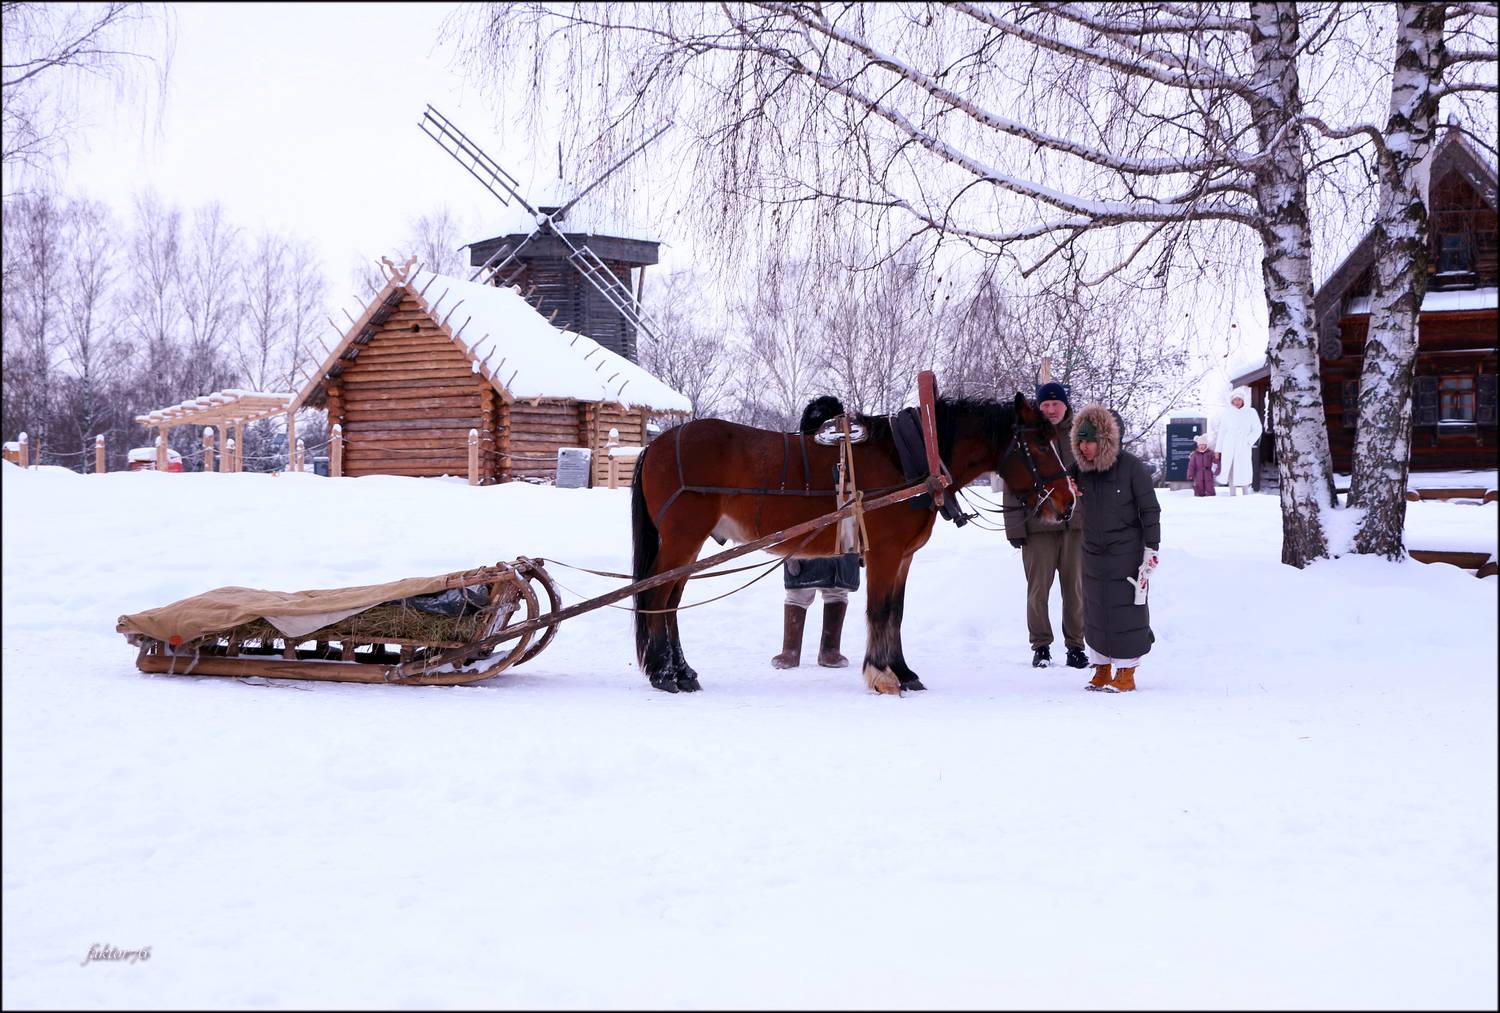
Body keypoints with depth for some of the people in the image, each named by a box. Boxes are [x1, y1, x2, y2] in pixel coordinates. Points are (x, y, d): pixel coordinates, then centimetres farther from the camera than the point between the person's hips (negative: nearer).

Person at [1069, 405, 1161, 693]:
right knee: (1094, 610, 9)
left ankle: (1126, 672, 10)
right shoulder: (1080, 468, -1)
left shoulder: (1132, 467, -14)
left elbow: (1150, 510, -9)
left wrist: (1151, 550, -10)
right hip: (1093, 553, 5)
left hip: (1126, 553, -5)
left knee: (1126, 609, 0)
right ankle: (1101, 668, 22)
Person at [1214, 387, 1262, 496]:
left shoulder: (1250, 412, 3)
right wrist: (1218, 449, 9)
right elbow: (1222, 431, 11)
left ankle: (1246, 495, -1)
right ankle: (1232, 495, 5)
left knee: (1244, 471, -7)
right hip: (1229, 447, 2)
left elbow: (1257, 430, 5)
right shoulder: (1227, 412, 8)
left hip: (1243, 448, -2)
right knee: (1230, 471, 0)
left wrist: (1249, 441, -9)